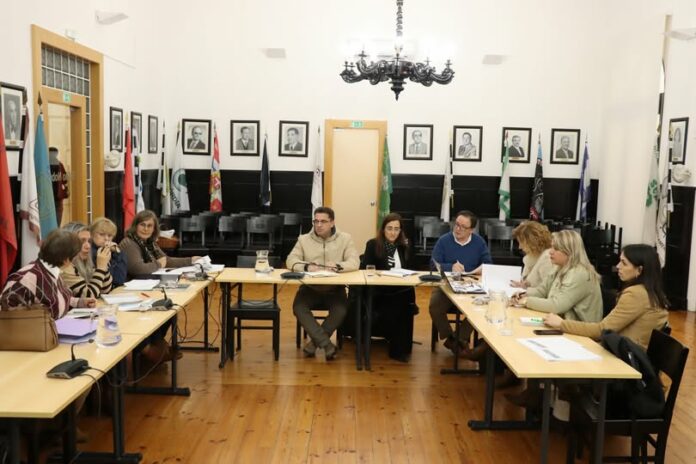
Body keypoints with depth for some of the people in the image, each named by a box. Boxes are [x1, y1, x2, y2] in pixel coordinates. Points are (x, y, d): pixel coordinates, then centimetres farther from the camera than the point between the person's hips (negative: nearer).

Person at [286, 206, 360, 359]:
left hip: (335, 289, -1)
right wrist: (306, 266, -28)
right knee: (299, 307, -28)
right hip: (310, 288, 1)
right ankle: (326, 343, -25)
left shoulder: (345, 238, 2)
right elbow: (291, 261, -6)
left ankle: (315, 341, -11)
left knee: (341, 310, -29)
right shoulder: (304, 239, 4)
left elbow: (354, 262, -9)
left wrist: (337, 266, -31)